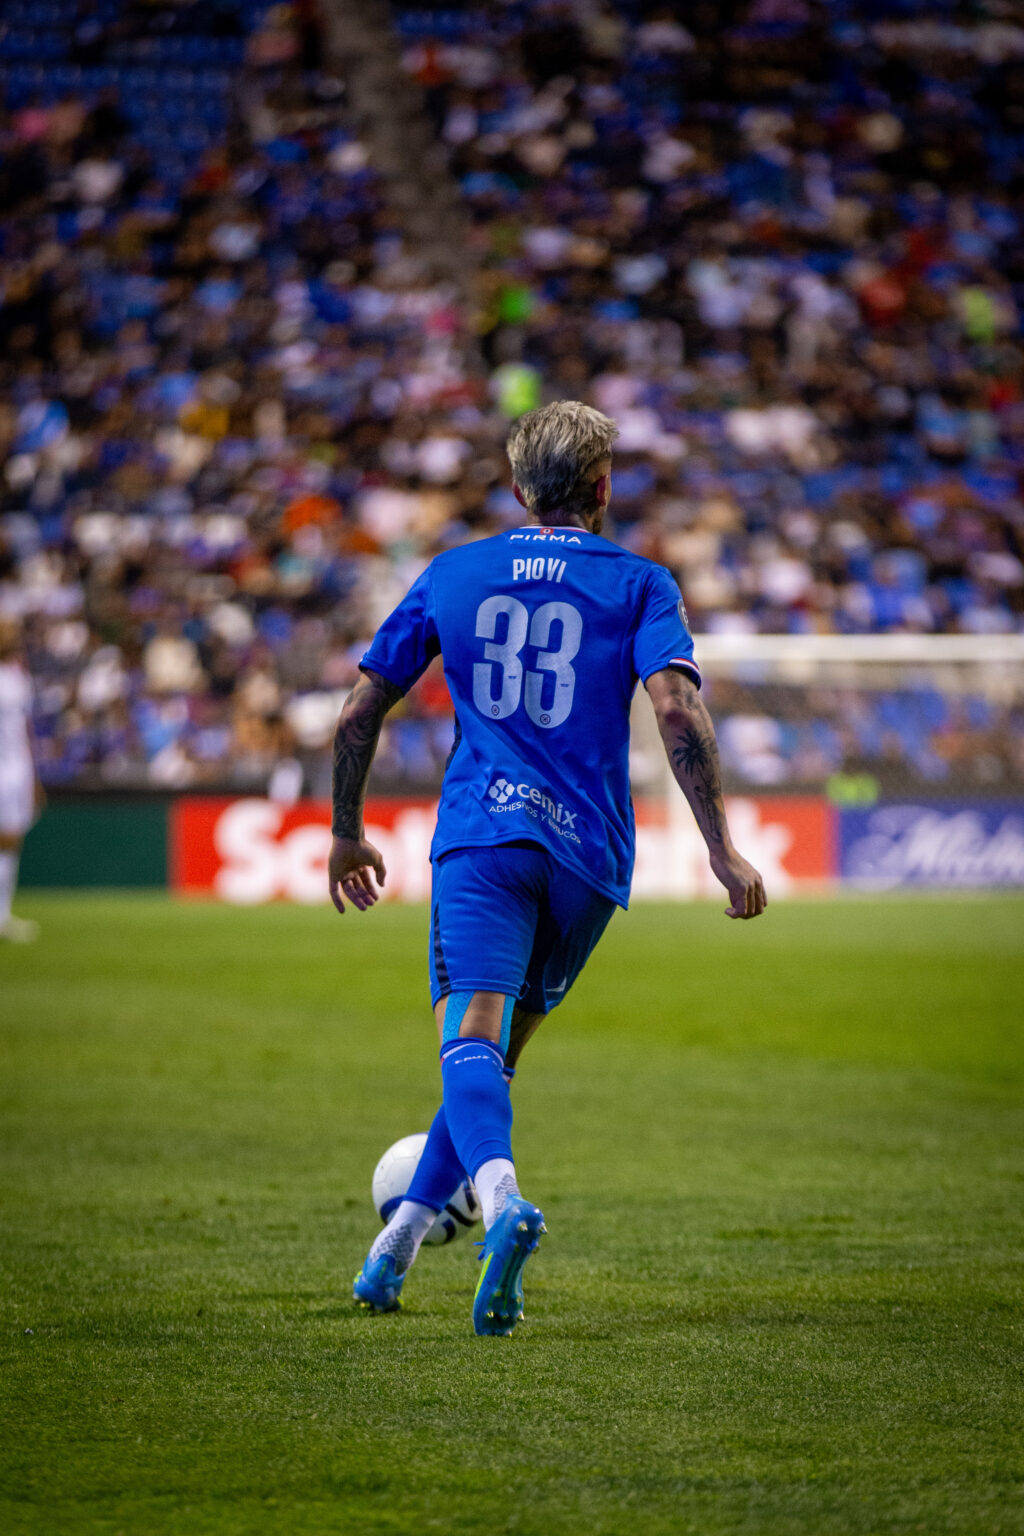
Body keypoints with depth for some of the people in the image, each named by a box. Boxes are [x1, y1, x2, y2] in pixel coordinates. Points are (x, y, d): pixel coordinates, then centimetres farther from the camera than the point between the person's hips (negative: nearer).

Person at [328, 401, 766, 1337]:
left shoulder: (453, 575, 14)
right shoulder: (640, 585, 7)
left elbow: (359, 714, 14)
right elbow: (676, 707, -10)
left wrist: (347, 834, 27)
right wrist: (722, 849, -10)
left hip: (481, 837, -1)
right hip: (589, 853, 1)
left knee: (470, 1038, -18)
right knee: (500, 1047, 15)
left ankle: (500, 1196, -45)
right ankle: (400, 1242, 13)